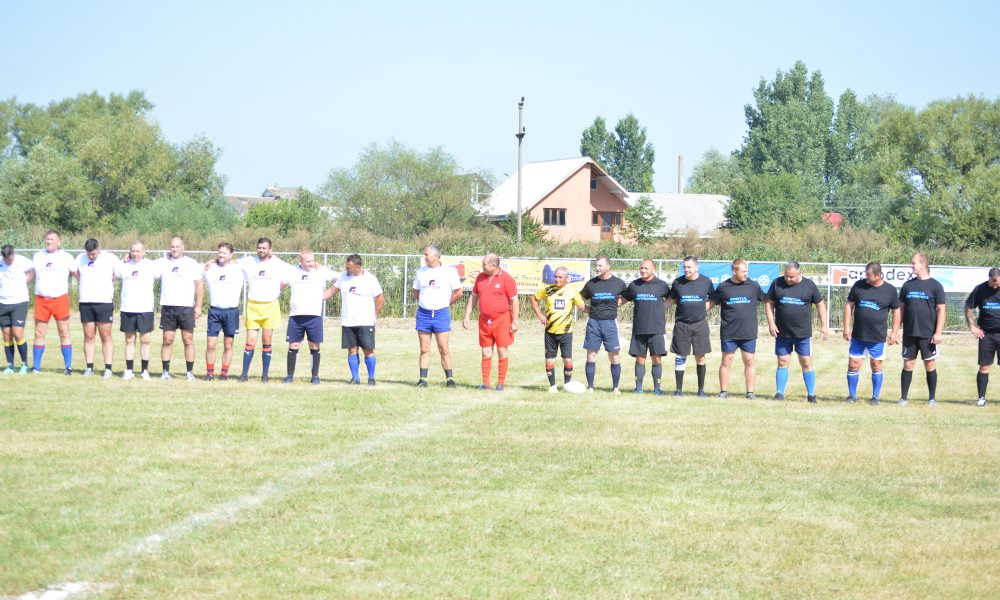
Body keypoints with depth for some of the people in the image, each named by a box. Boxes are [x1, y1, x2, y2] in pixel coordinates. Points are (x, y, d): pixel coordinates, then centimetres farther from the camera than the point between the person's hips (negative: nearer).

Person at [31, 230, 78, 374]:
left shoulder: (66, 257, 3)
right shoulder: (37, 256, 11)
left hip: (60, 299, -2)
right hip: (41, 300, 2)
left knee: (64, 333, -2)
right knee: (39, 334, 2)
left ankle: (68, 367, 1)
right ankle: (36, 367, 7)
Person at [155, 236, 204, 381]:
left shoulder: (192, 264, 6)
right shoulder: (162, 263, 8)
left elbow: (199, 285, 5)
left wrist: (198, 306, -2)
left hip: (186, 307, -1)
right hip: (167, 307, 1)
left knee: (188, 340, -2)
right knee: (167, 340, 1)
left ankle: (190, 372, 2)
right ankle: (166, 371, 7)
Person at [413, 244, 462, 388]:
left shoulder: (449, 272, -2)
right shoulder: (420, 272, 9)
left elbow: (458, 292, 2)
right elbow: (416, 292, 21)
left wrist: (445, 303, 4)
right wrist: (422, 302, 9)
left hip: (441, 314, -3)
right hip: (423, 314, 3)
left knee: (444, 349, -3)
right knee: (424, 349, 4)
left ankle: (450, 379, 2)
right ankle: (423, 379, 5)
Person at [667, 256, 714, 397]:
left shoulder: (706, 282, 0)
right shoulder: (678, 282, 2)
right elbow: (671, 300, 14)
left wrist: (702, 309, 6)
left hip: (700, 324, 0)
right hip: (681, 325, 0)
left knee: (701, 357, 1)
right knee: (680, 357, 2)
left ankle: (701, 389, 11)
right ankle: (678, 389, 9)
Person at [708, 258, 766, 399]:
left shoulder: (753, 286, 4)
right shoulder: (723, 287, 3)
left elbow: (766, 301, 13)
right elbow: (711, 303, 11)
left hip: (748, 333, 1)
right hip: (728, 333, -1)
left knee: (749, 361, 4)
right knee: (726, 361, 2)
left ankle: (750, 392, 10)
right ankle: (723, 391, 10)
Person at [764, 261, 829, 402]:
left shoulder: (809, 285, -1)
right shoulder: (777, 283, 1)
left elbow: (820, 305, 8)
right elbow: (769, 303, 7)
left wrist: (824, 325, 2)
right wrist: (771, 323, -3)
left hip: (803, 333, -1)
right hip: (782, 333, 1)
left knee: (806, 363, 1)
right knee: (782, 363, 4)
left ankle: (811, 394, 7)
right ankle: (779, 393, 10)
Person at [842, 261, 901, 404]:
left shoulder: (890, 290, -3)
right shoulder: (859, 285, 0)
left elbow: (896, 311, 6)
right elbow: (849, 305, 6)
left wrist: (894, 332, 3)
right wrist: (847, 327, 0)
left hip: (878, 337, -1)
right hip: (857, 336, 1)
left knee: (876, 366, 5)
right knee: (853, 365, 2)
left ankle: (875, 397, 16)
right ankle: (852, 395, 14)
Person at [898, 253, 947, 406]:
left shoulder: (935, 286, -3)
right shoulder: (908, 285, 8)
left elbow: (941, 310, -4)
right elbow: (901, 308, 13)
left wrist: (938, 332, -11)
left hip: (928, 334, -3)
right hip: (909, 334, 3)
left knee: (930, 365, 3)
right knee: (908, 365, 4)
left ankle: (931, 398, 11)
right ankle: (903, 398, 9)